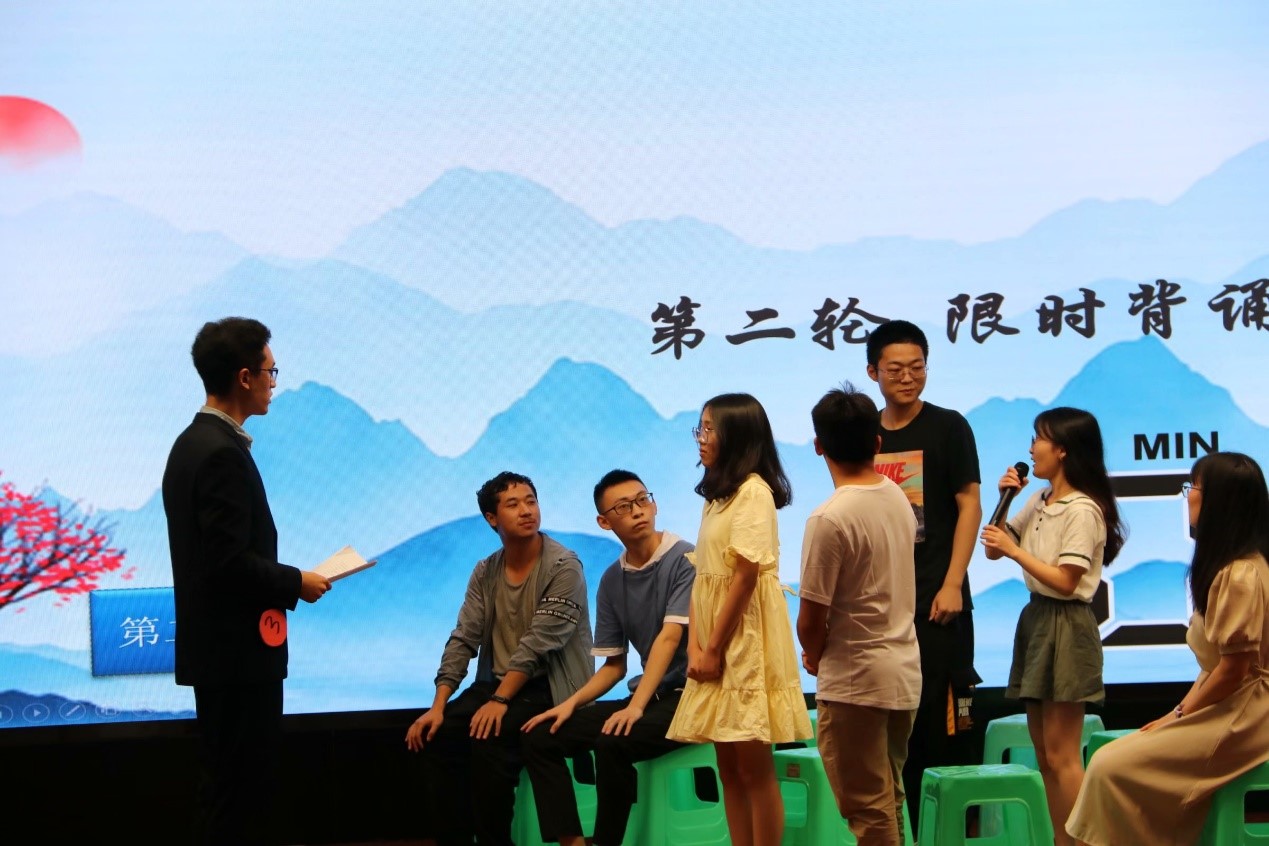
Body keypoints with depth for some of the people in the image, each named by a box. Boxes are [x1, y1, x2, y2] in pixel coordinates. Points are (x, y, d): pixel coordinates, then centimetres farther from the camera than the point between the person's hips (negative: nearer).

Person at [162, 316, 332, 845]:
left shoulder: (195, 443, 13)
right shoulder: (222, 453, -18)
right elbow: (231, 561, -23)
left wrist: (281, 581, 12)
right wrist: (295, 583, -10)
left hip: (219, 648, 10)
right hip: (238, 650, -10)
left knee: (231, 783, 15)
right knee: (241, 787, -5)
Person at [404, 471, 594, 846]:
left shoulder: (564, 566, -12)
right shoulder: (485, 572, 7)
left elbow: (538, 643, -19)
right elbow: (463, 639, 2)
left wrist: (500, 700, -25)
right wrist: (438, 705, -9)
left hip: (550, 686, -6)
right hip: (497, 682, 6)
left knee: (489, 738, -29)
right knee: (436, 733, -15)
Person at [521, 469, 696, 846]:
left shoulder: (684, 560, -10)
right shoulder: (612, 580, 10)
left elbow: (669, 638, -19)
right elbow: (614, 666, 15)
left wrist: (636, 706, -27)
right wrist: (571, 703, -1)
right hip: (648, 697, 7)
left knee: (613, 742, -32)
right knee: (540, 737, -4)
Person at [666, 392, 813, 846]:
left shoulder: (753, 491, -11)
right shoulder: (717, 494, 17)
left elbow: (745, 575, -16)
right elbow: (703, 577, 12)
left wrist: (715, 647, -13)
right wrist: (695, 646, 1)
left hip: (744, 640, -9)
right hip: (715, 644, 9)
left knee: (753, 766, -7)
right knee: (729, 767, 8)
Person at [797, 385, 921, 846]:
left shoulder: (829, 519, -20)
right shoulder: (899, 498, 3)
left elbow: (812, 618, -16)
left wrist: (814, 657, 5)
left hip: (856, 682, -8)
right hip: (905, 671, 8)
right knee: (890, 800, 18)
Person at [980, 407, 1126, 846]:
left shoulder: (1083, 510, -15)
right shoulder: (1039, 501, 11)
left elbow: (1065, 580, -19)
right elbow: (993, 549, 14)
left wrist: (1015, 550, -16)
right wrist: (1006, 499, 3)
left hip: (1065, 626, -9)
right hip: (1036, 617, 9)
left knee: (1061, 755, -8)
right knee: (1043, 753, 10)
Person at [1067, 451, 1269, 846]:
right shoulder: (1226, 566, 14)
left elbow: (1234, 669, -19)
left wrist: (1179, 716, -8)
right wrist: (1179, 712, 8)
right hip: (1223, 708, 10)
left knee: (1111, 767, -15)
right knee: (1111, 759, 1)